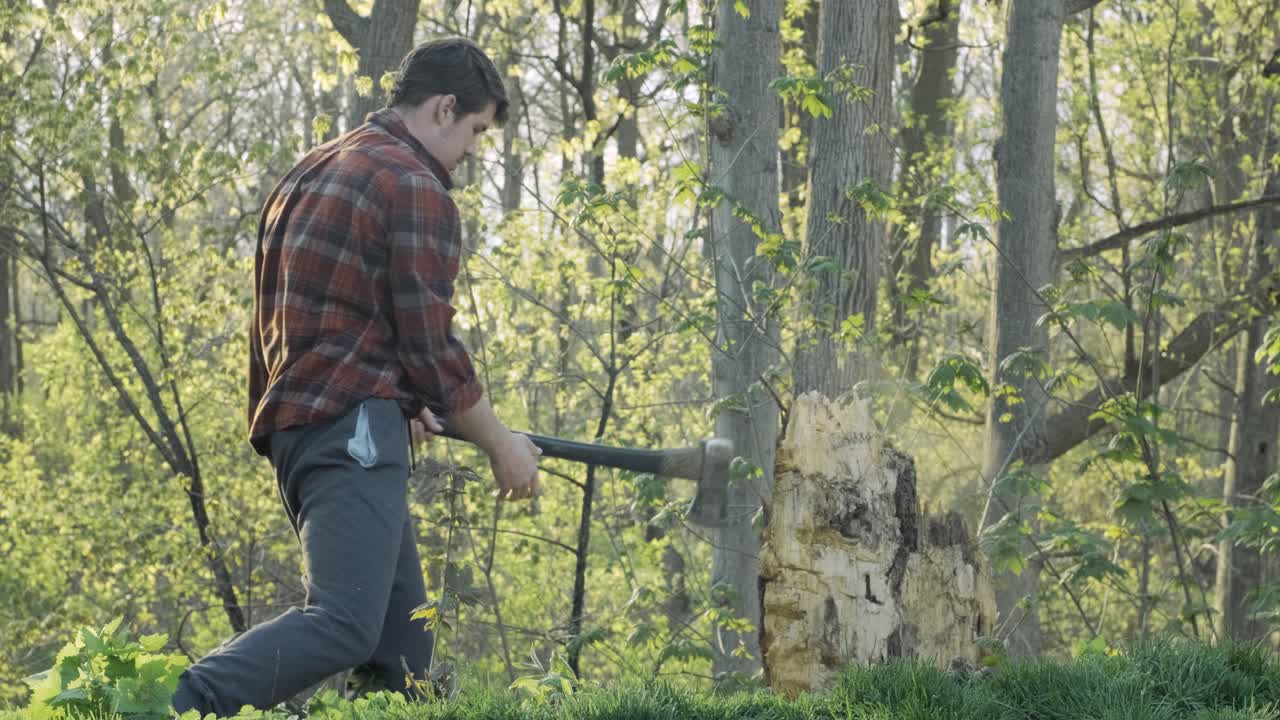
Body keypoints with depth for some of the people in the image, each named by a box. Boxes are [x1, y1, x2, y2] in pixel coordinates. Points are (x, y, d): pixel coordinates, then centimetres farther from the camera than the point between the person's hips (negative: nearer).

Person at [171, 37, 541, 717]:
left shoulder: (312, 172, 21)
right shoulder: (415, 189, -7)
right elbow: (430, 348, -8)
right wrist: (501, 446, 4)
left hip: (292, 424, 10)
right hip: (352, 427, -10)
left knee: (400, 632, 11)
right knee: (345, 623, -22)